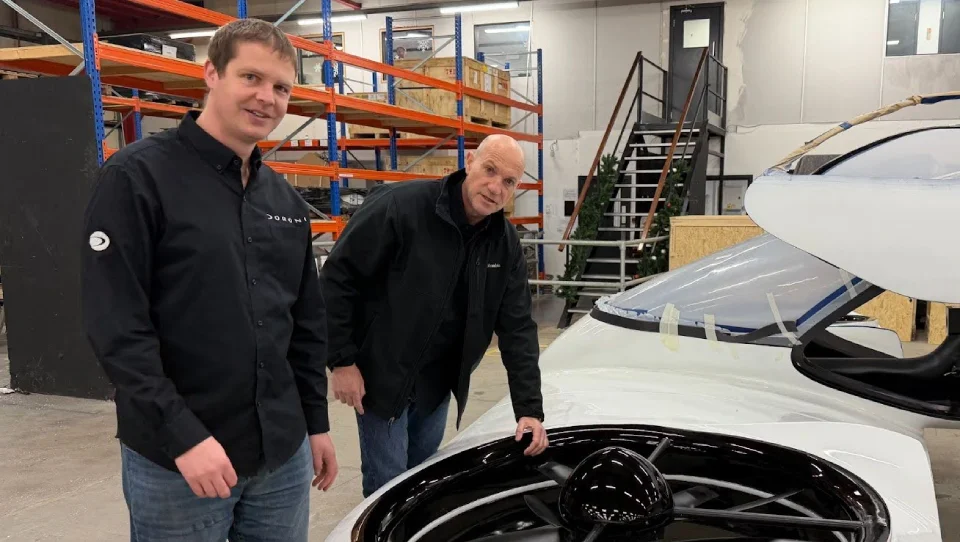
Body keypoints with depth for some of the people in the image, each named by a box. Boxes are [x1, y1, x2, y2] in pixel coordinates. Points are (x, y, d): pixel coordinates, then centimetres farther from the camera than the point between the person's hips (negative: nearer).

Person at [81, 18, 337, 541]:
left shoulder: (285, 200, 9)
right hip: (173, 462, -5)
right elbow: (115, 327, -15)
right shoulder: (137, 176, -10)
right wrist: (183, 436, -19)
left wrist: (316, 422, 12)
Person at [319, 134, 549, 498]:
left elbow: (518, 328, -4)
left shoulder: (505, 242, -4)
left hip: (438, 382, 6)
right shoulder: (400, 206, -23)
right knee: (388, 484, 3)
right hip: (383, 375, -5)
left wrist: (529, 409, -11)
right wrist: (342, 361, -18)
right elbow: (337, 278, -18)